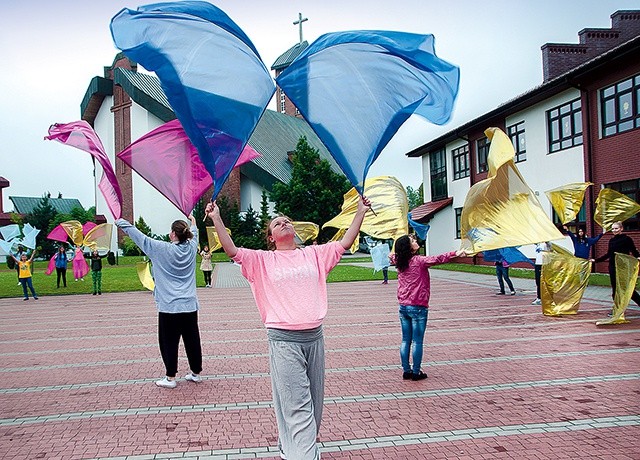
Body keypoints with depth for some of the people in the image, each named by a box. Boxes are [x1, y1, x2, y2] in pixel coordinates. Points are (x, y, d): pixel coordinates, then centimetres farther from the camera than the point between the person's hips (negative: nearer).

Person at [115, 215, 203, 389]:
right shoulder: (191, 248, 2)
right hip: (190, 305, 5)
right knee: (192, 340, 12)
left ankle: (170, 377, 10)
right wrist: (193, 223, 46)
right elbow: (194, 235, 25)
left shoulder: (162, 249, -11)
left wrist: (121, 222, 12)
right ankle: (196, 373, 23)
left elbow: (139, 236, -1)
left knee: (169, 342, 5)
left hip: (169, 307, -5)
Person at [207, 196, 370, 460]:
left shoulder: (313, 254, 11)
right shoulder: (263, 261, 4)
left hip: (314, 336, 4)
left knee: (314, 401, 12)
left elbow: (345, 243, 10)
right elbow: (232, 251, -6)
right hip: (283, 339, -4)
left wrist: (360, 212, 8)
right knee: (297, 404, -7)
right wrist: (216, 219, -14)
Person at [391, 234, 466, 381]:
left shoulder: (399, 261, 4)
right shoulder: (419, 261, -15)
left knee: (405, 340, 12)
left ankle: (406, 371, 18)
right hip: (418, 307, -6)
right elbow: (437, 259, -29)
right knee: (417, 341, 3)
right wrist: (455, 253, -35)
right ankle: (416, 372, 9)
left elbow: (393, 256, 27)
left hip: (403, 307, 7)